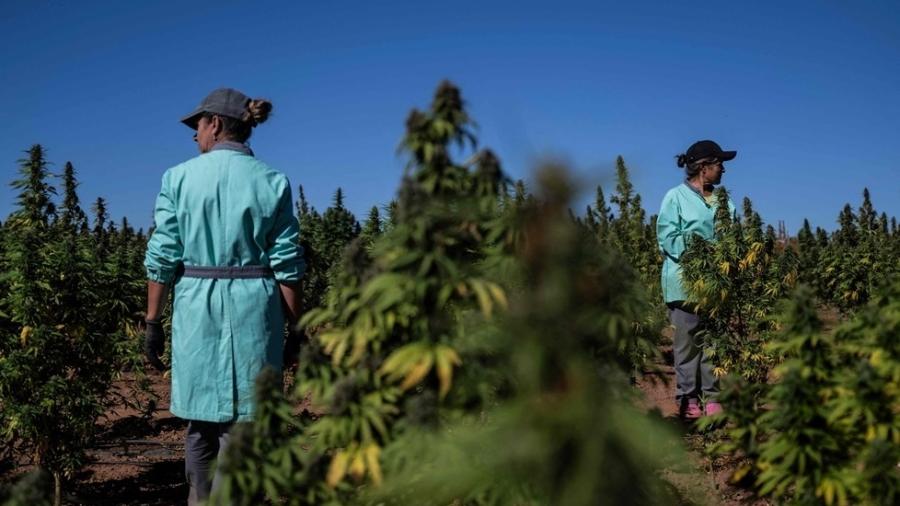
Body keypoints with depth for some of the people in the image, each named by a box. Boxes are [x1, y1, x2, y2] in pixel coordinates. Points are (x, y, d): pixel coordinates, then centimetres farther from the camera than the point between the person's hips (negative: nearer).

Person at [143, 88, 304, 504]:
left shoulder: (179, 178, 0)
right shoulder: (273, 182, 1)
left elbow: (162, 258, -2)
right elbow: (286, 264, -2)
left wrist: (153, 320, 6)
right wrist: (296, 325, 4)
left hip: (196, 306, 1)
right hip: (255, 307, 0)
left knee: (200, 417, 14)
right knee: (244, 422, 3)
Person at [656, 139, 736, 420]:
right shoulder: (676, 197, 0)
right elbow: (668, 238, -7)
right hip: (686, 282, -5)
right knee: (688, 342, -1)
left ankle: (712, 397, 9)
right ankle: (688, 400, 5)